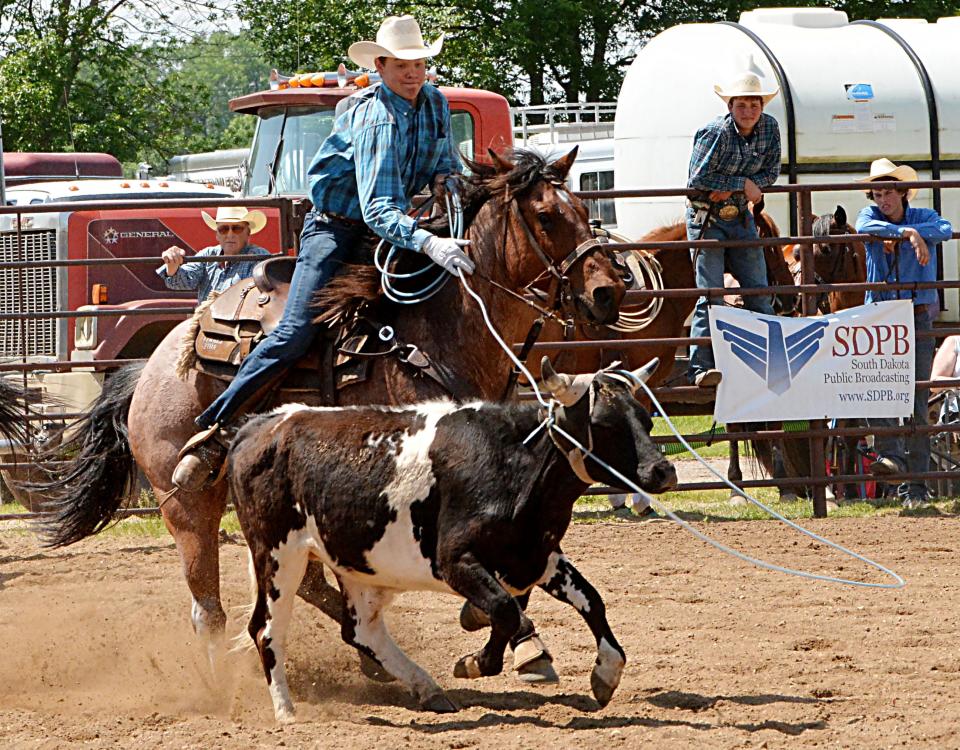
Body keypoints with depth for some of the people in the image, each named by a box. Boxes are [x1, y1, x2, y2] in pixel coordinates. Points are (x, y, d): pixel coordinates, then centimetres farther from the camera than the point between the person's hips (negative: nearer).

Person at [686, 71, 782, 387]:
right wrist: (743, 184, -18)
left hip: (741, 218, 6)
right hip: (707, 218, -6)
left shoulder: (769, 128, -3)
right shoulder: (715, 133, -19)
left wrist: (731, 189, -13)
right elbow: (698, 179, -20)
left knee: (758, 290, 7)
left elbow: (771, 172, 2)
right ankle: (701, 367, -12)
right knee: (710, 292, -11)